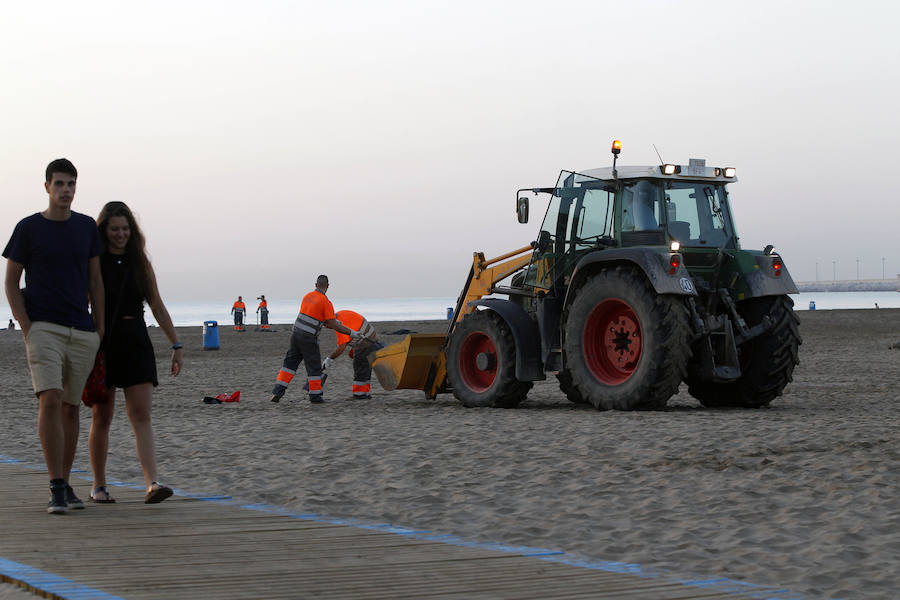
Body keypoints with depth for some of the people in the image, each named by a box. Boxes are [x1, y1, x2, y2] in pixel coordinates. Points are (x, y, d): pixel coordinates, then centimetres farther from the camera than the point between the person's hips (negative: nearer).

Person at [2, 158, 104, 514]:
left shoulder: (86, 227, 10)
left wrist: (100, 330, 9)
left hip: (82, 331, 4)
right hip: (43, 328, -4)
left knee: (70, 407, 8)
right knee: (50, 402, -17)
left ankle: (65, 485, 18)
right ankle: (56, 489, -18)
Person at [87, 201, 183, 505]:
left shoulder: (140, 264, 9)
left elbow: (158, 307, 13)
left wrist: (176, 345, 9)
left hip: (136, 344, 2)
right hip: (102, 344, -2)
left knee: (141, 415, -10)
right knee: (102, 417, 4)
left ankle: (152, 484, -22)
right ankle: (99, 486, 17)